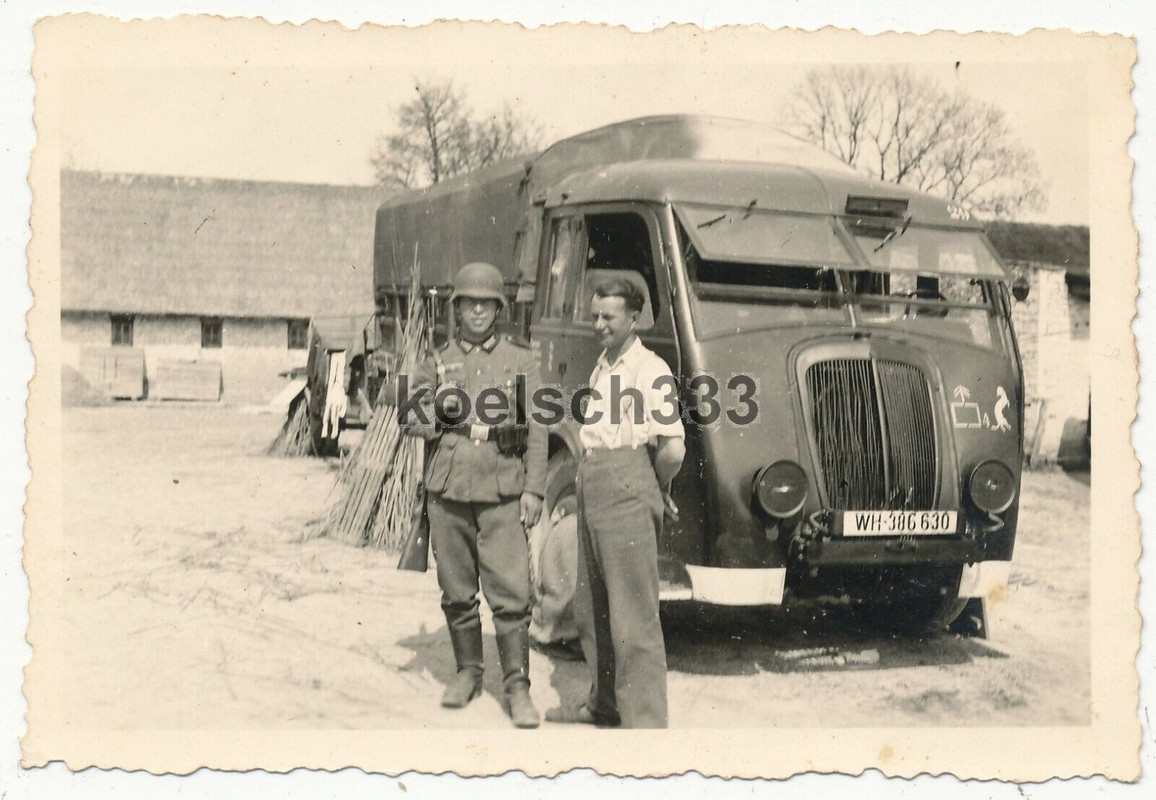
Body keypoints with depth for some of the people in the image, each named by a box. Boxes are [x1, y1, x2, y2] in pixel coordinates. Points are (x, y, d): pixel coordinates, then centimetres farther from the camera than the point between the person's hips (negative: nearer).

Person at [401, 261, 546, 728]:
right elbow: (412, 421, 4)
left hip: (502, 493, -2)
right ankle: (467, 673, 25)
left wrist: (534, 489, -3)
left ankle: (516, 686, -1)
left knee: (511, 593, -7)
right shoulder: (437, 363, 11)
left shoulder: (520, 360, 7)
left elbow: (536, 430, 4)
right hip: (448, 492, 2)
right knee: (457, 593, 10)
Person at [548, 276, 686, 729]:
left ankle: (644, 720, -1)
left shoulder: (650, 370, -12)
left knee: (633, 617, -6)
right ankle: (604, 703, 32)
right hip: (590, 495, 10)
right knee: (591, 610, 18)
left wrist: (658, 489, -4)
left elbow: (673, 449, -20)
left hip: (627, 497, -10)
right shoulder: (600, 368, 16)